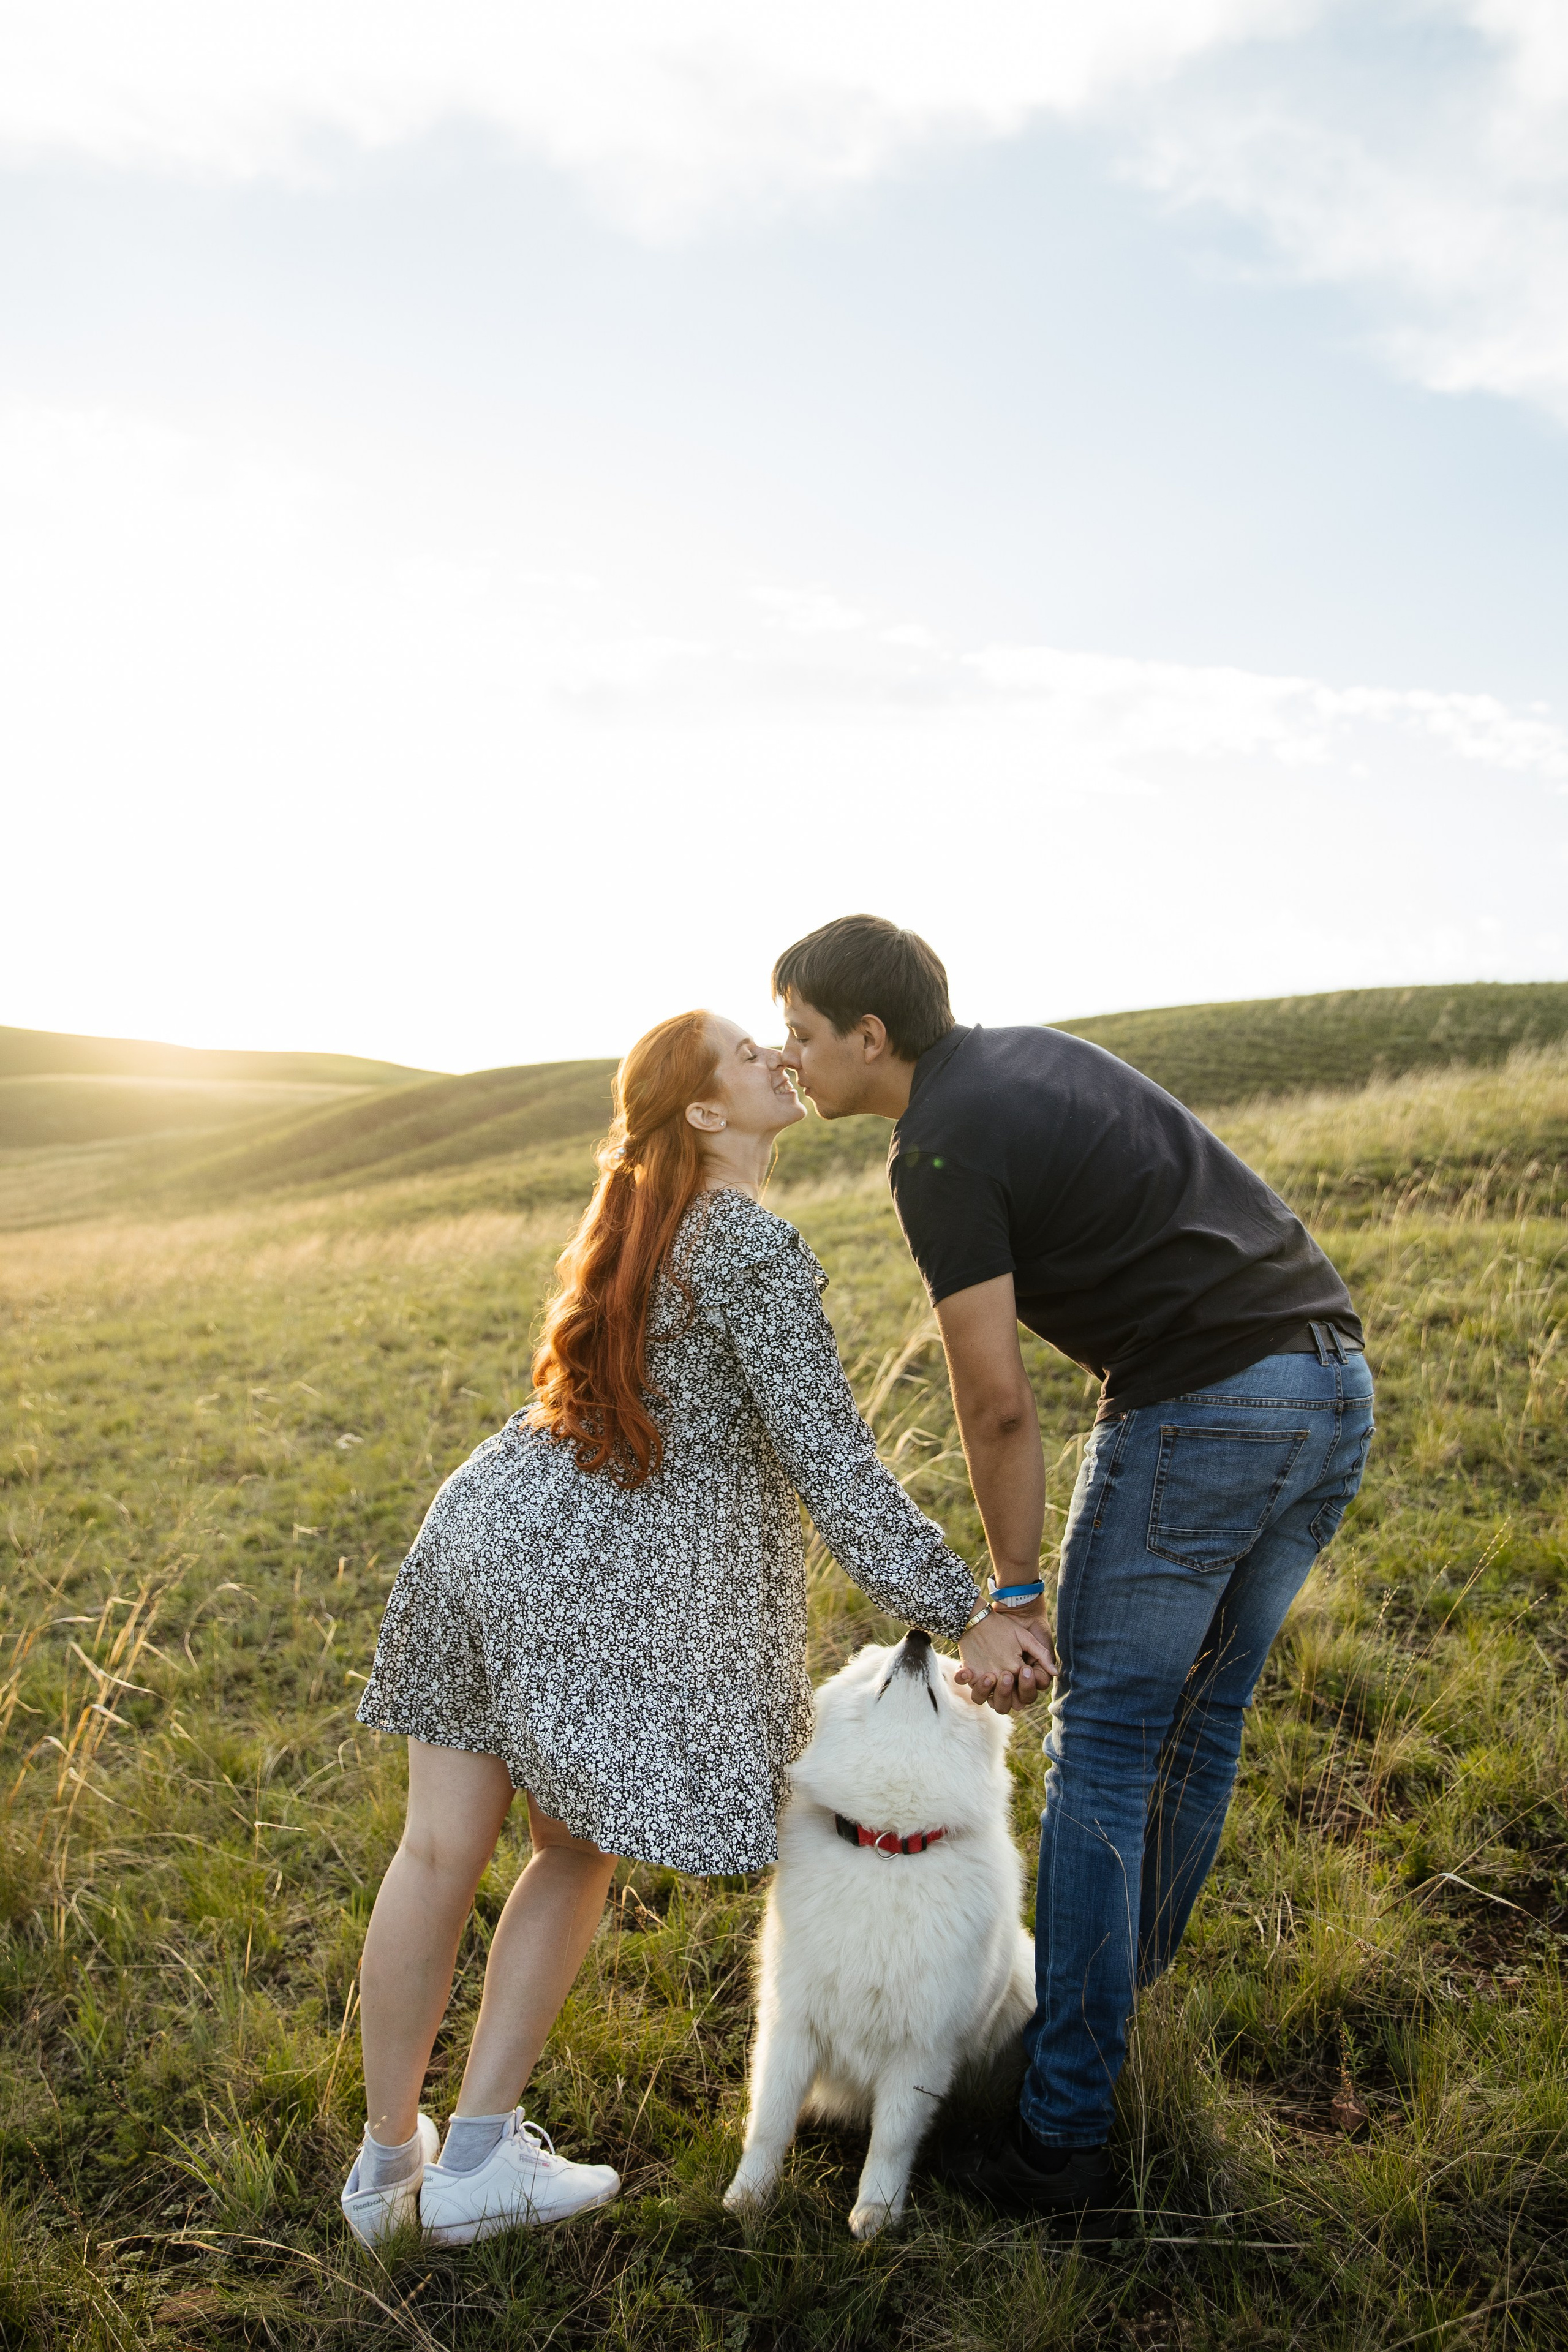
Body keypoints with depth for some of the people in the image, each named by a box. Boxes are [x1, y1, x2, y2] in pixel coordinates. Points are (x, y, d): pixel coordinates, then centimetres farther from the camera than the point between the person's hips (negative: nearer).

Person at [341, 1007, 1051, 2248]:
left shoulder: (642, 1222, 14)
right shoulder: (758, 1250, -12)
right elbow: (831, 1460, -14)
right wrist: (964, 1613, -10)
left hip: (487, 1520, 7)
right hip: (602, 1579, -7)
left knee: (443, 1850, 13)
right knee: (577, 1853, 14)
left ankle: (388, 2158, 29)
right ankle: (477, 2155, 22)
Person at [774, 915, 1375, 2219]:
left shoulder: (939, 1150, -10)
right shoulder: (1038, 1052, 17)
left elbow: (997, 1401, -10)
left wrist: (1016, 1586, 1)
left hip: (1201, 1409, -9)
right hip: (1334, 1381, 9)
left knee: (1105, 1755, 1)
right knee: (1200, 1718, 20)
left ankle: (1061, 2133, 10)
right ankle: (1119, 1994, 39)